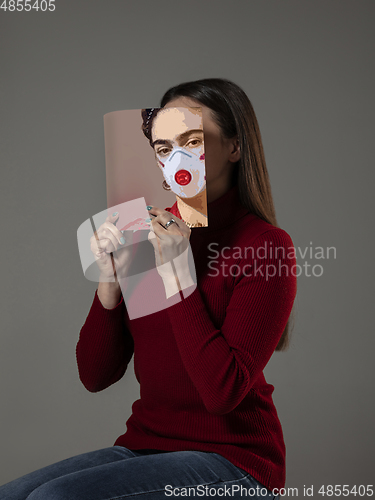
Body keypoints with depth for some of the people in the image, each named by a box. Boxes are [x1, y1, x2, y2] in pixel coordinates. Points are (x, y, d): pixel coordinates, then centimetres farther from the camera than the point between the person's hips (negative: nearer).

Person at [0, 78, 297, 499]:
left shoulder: (266, 244, -10)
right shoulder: (149, 234, 5)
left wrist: (176, 273, -20)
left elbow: (222, 391, -20)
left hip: (232, 461, -5)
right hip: (143, 446, 5)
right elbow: (95, 376, 4)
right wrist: (110, 276, -10)